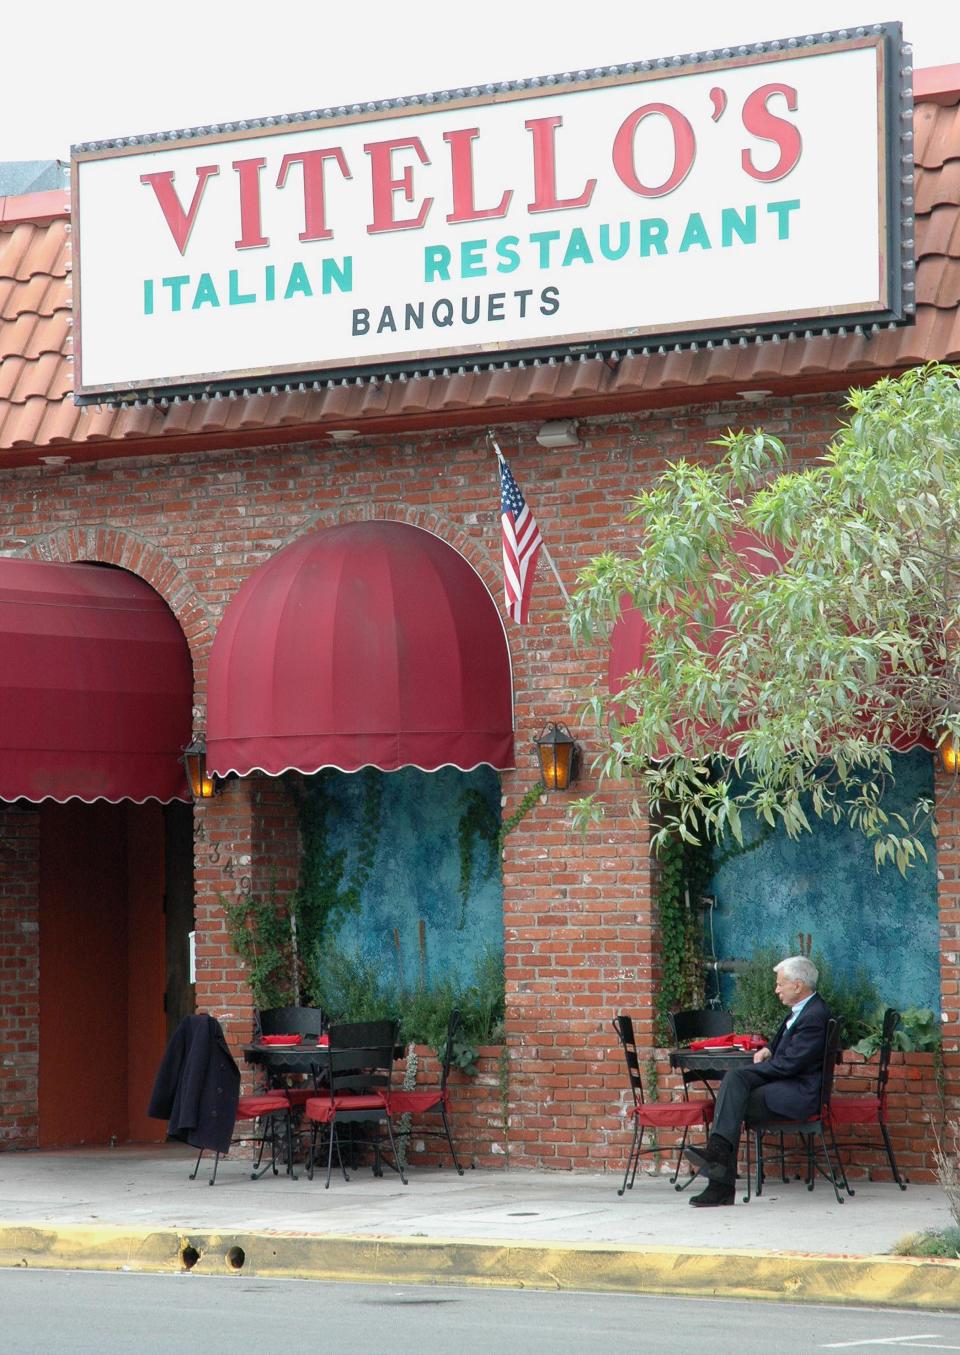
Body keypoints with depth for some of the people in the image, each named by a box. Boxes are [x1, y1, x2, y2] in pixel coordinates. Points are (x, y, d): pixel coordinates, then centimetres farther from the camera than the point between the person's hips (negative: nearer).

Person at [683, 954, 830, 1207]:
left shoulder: (815, 1016, -16)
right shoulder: (800, 1010, 16)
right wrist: (768, 1050, 11)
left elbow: (789, 1064, -19)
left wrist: (749, 1071, -9)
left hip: (800, 1092, -9)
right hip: (786, 1083, 9)